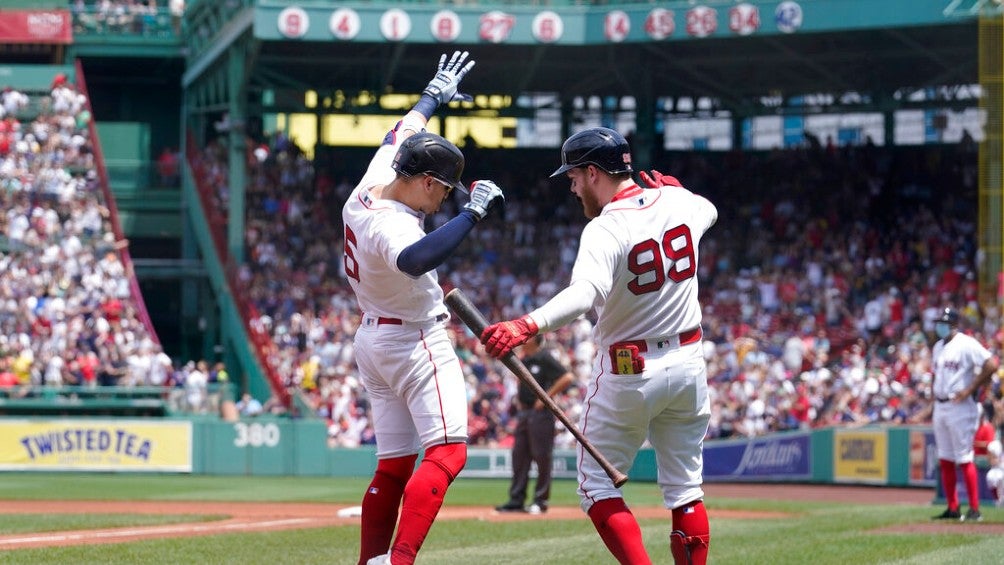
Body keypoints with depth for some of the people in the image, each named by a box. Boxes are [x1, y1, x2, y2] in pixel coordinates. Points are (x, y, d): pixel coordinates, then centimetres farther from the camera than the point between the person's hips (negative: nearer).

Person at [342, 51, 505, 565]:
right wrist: (472, 214, -45)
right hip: (416, 344, -10)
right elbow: (416, 261, -51)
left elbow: (402, 134, 19)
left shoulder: (368, 188, 0)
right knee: (446, 452, -15)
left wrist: (434, 96, 35)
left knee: (394, 464, 12)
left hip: (372, 339, 10)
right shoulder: (392, 225, -27)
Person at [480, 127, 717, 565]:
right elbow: (708, 210, 26)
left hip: (627, 371, -6)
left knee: (597, 485, 4)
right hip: (688, 363, 6)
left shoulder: (605, 229, -21)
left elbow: (587, 292, -40)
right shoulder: (677, 202, 0)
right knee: (685, 489, 12)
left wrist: (528, 326, -53)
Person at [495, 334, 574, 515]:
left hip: (541, 413, -9)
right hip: (523, 411, 9)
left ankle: (541, 500, 3)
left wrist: (546, 397, -17)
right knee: (519, 456, 8)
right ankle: (516, 500, 11)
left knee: (542, 456, -3)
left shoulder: (545, 358, -13)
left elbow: (567, 378, -21)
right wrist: (518, 397, 15)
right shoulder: (522, 359, 12)